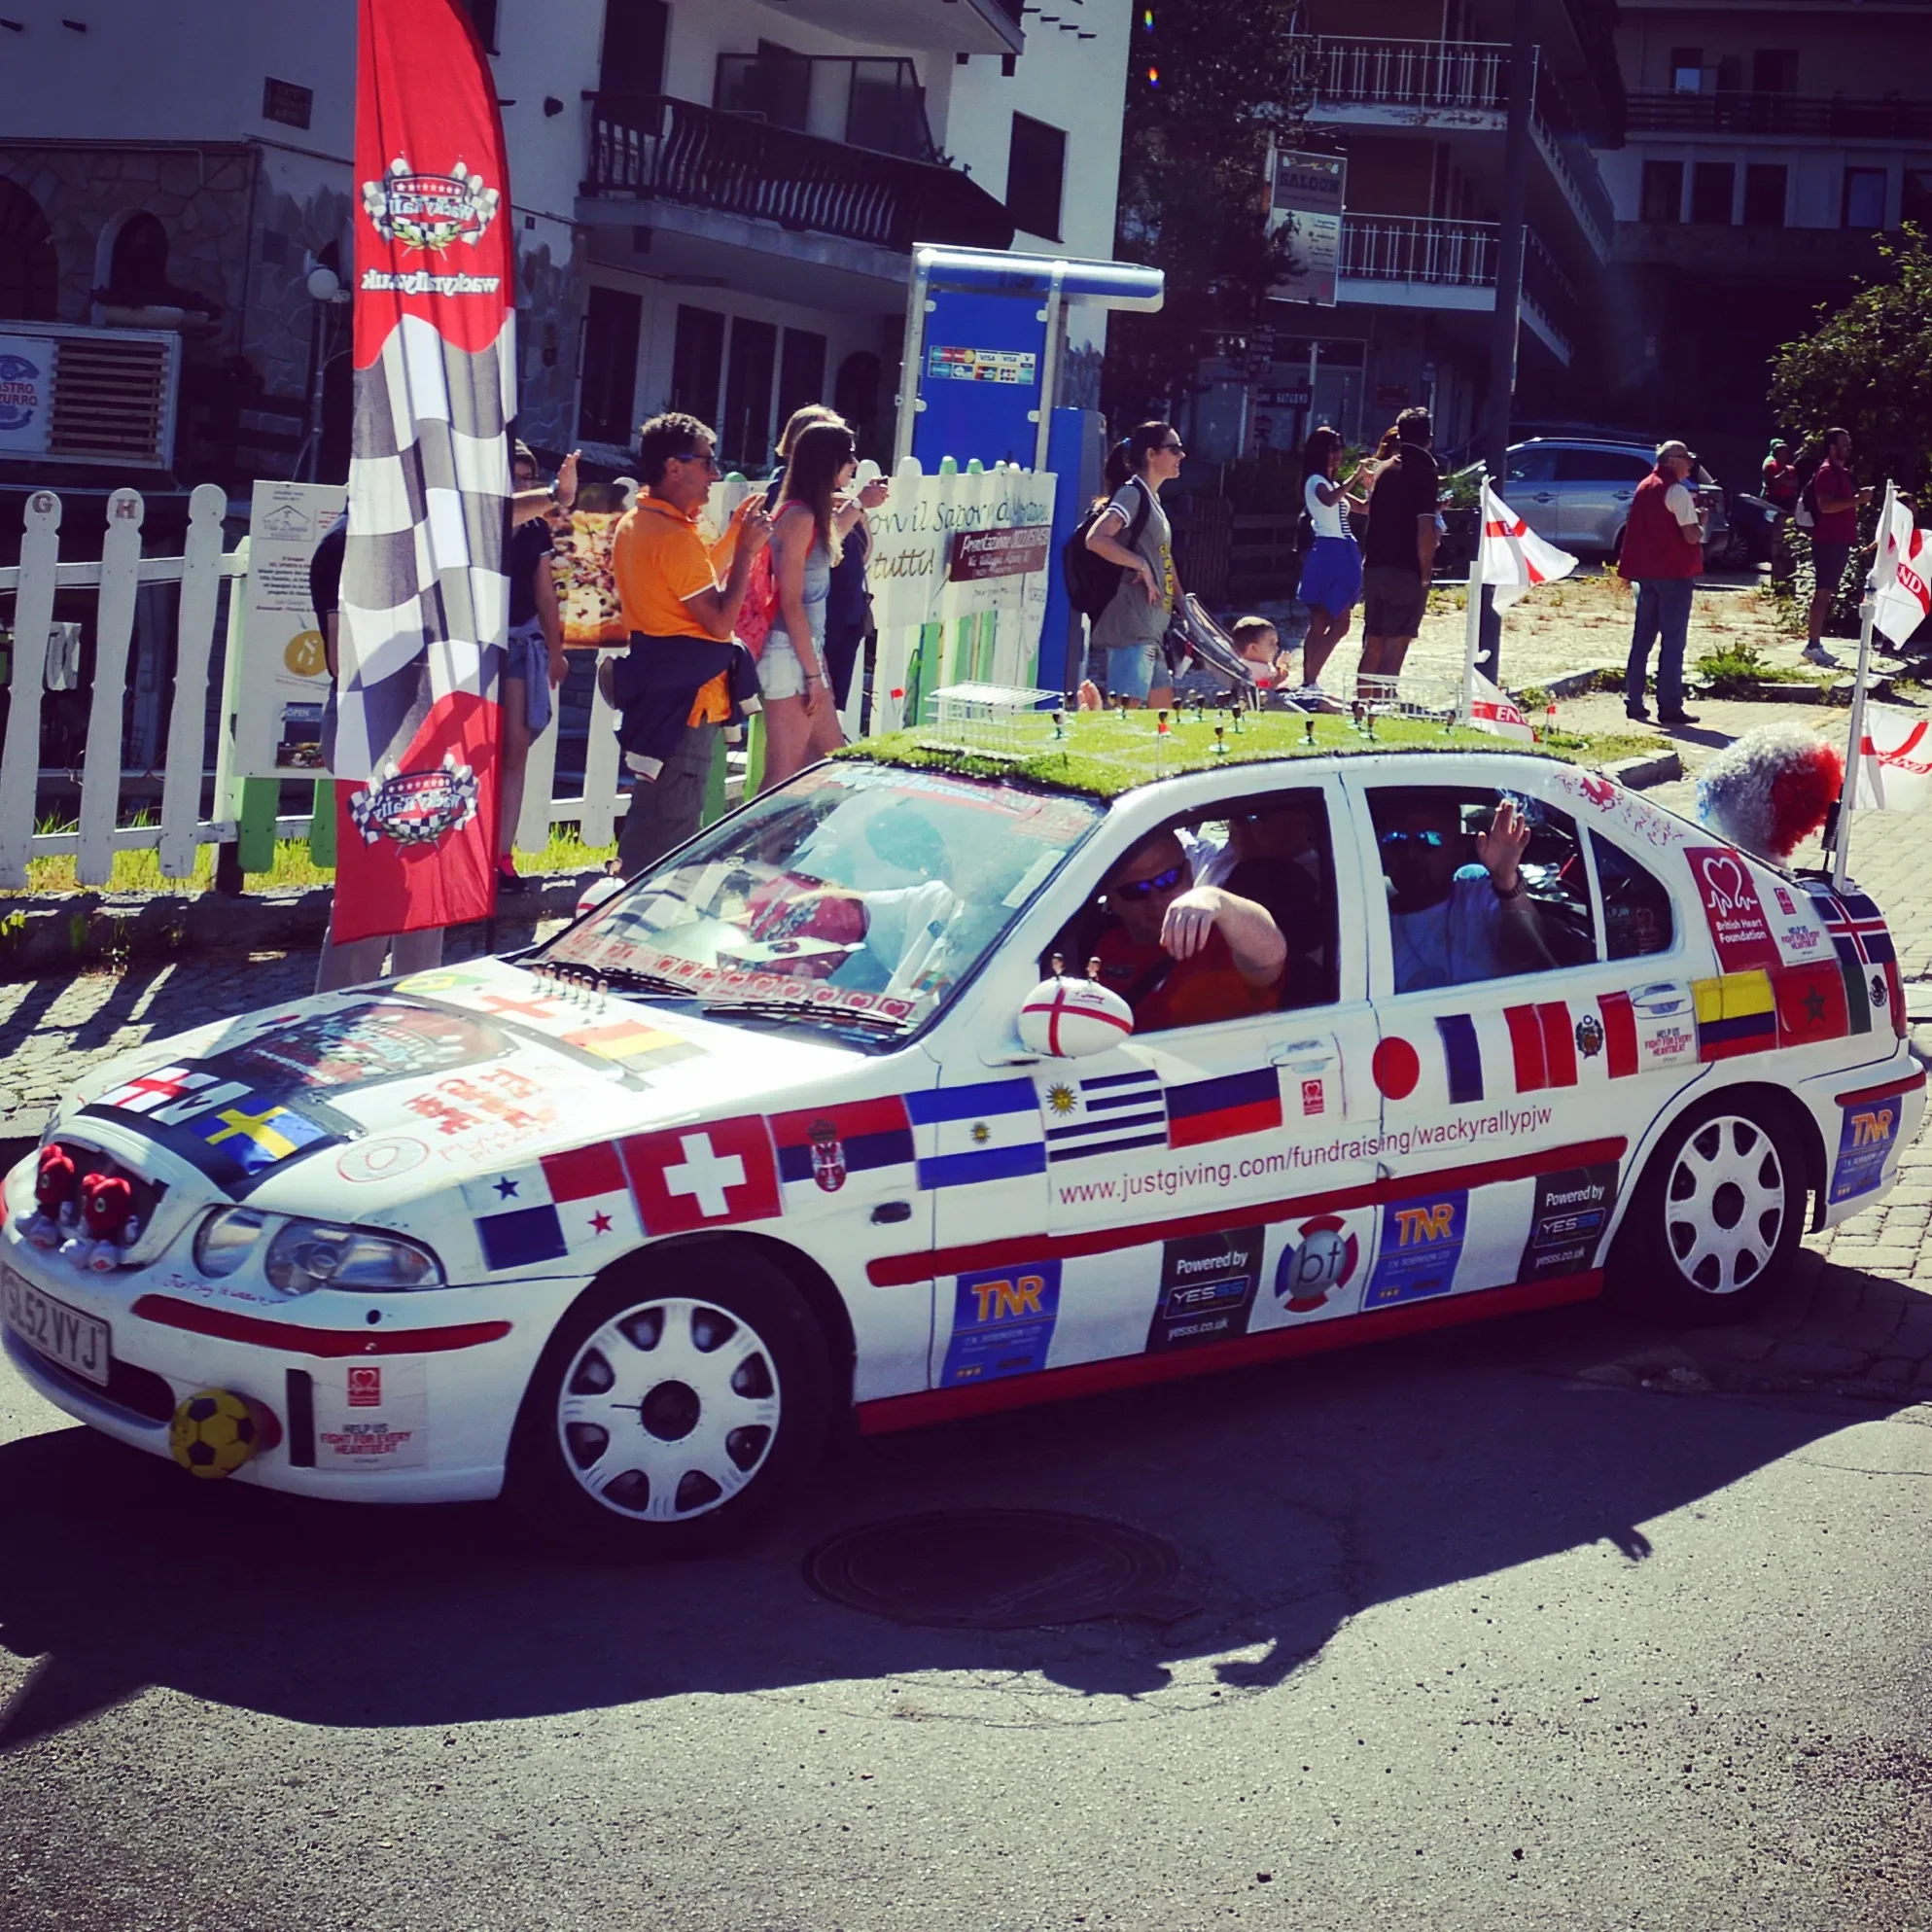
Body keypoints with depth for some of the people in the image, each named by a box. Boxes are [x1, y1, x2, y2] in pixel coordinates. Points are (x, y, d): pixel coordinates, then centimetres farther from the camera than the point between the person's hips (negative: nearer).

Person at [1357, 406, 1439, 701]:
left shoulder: (1384, 469, 11)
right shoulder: (1425, 473, -9)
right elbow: (1425, 528, -17)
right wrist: (1426, 572, -9)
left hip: (1374, 567, 6)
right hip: (1406, 572, -6)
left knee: (1372, 648, 13)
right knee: (1394, 651, -5)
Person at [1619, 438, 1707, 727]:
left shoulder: (1645, 488, 13)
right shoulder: (1677, 491, -12)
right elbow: (1691, 536, -17)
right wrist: (1700, 521, 3)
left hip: (1646, 571, 8)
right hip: (1675, 573, -8)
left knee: (1642, 638, 13)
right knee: (1673, 641, -5)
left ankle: (1634, 702, 14)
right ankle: (1669, 707, -6)